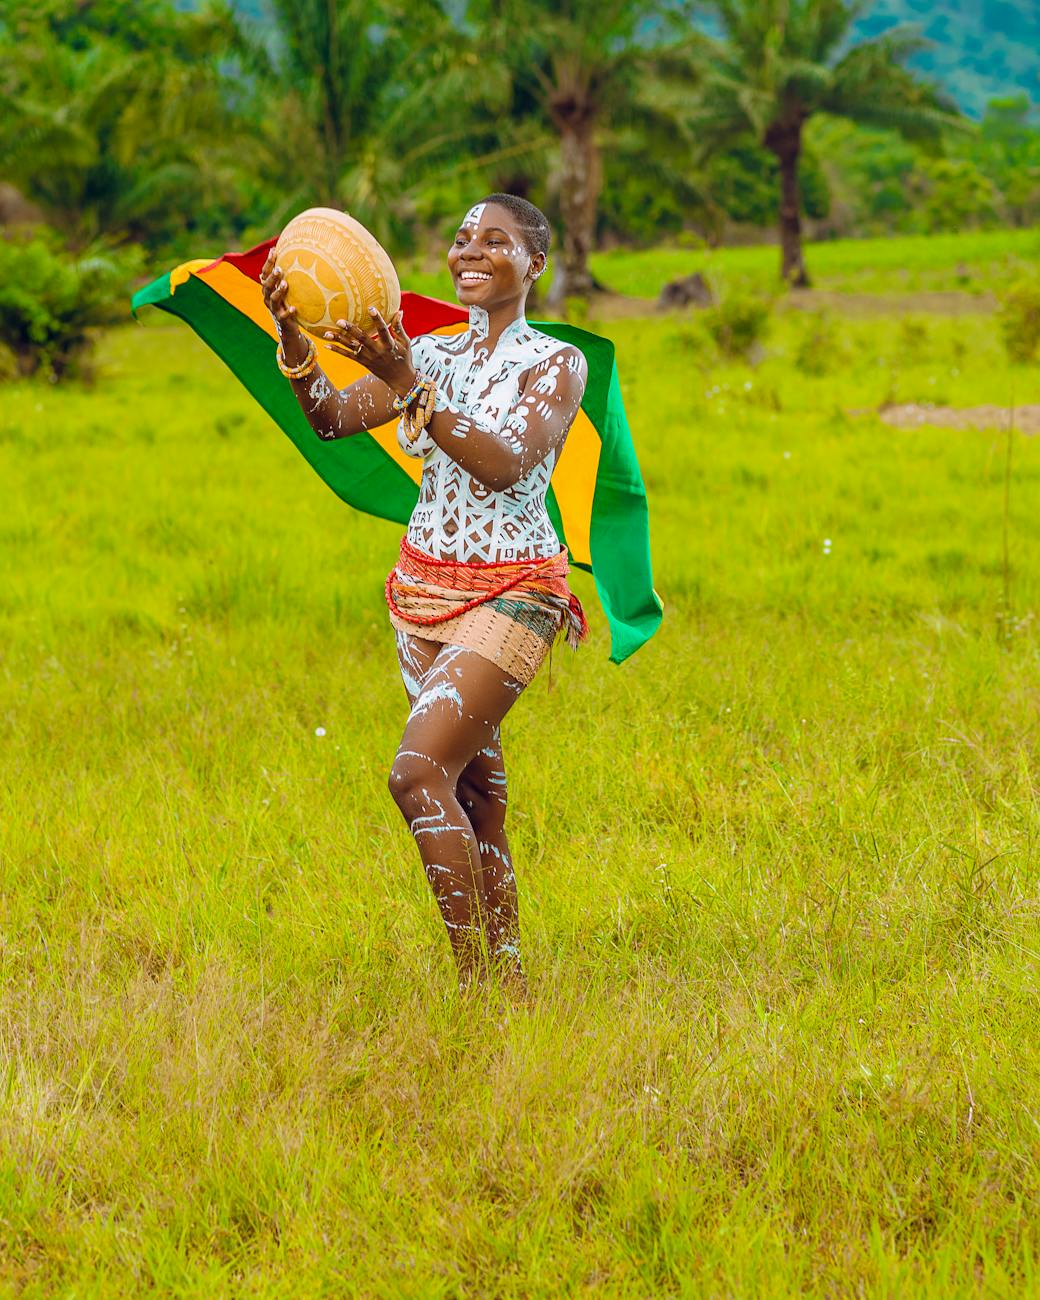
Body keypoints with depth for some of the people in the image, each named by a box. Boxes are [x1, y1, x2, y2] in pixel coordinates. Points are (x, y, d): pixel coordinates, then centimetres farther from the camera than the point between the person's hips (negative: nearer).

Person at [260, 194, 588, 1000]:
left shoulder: (557, 365, -7)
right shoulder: (433, 354, 10)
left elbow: (504, 465, -23)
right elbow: (333, 418, -2)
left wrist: (408, 384, -30)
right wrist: (293, 339, -20)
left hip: (510, 594, -6)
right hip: (424, 591, 6)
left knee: (418, 772, -20)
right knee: (473, 794, 8)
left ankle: (475, 976, -14)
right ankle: (509, 983, 15)